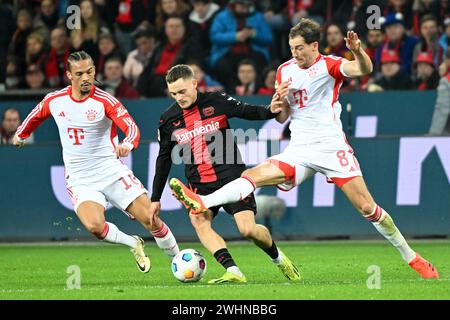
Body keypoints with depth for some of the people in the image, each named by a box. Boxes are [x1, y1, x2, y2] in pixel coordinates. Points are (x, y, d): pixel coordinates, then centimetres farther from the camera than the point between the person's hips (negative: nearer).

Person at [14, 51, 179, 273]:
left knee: (149, 219, -11)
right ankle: (133, 244, 4)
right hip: (79, 179, 2)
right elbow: (37, 114, 24)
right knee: (95, 226, -26)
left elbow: (131, 127, -24)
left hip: (110, 171, -2)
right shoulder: (54, 100, 1)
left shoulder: (105, 101, -11)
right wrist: (21, 134, 40)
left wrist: (127, 144, -46)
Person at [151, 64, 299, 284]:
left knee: (248, 229, -15)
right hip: (200, 184, 3)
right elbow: (164, 159, 14)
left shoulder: (216, 101, -4)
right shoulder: (168, 120, 5)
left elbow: (247, 111, 2)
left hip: (231, 177, -3)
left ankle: (278, 258, 16)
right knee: (198, 221, -27)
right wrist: (155, 198, 14)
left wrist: (269, 111, -20)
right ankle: (233, 272, -32)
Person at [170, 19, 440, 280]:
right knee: (255, 174, -18)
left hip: (331, 147, -4)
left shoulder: (329, 65, -3)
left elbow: (365, 70, -23)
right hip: (298, 151, 4)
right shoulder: (285, 71, 12)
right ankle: (202, 203, -34)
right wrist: (279, 99, -6)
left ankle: (410, 256, 5)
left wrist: (358, 51, -45)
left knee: (366, 207, -8)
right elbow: (281, 117, 17)